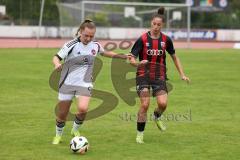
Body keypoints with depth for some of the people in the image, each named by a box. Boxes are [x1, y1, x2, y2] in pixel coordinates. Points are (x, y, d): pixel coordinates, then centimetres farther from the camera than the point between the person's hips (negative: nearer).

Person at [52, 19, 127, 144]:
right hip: (68, 83, -2)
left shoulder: (95, 45, 0)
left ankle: (75, 129, 7)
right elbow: (56, 57, -16)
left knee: (83, 109, -22)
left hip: (84, 84, 2)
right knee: (62, 113, 4)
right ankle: (58, 135, 32)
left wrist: (122, 56, 25)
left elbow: (104, 53, 22)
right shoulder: (71, 45, -14)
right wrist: (57, 64, -39)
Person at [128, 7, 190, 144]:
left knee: (163, 103, -15)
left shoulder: (166, 40, -1)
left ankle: (157, 117, 21)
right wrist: (138, 63, -33)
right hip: (143, 76, -2)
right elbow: (132, 59, -11)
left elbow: (174, 57, 12)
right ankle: (140, 134, 4)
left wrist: (182, 74, 8)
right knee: (145, 105, -12)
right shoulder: (142, 39, -10)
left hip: (159, 76, 2)